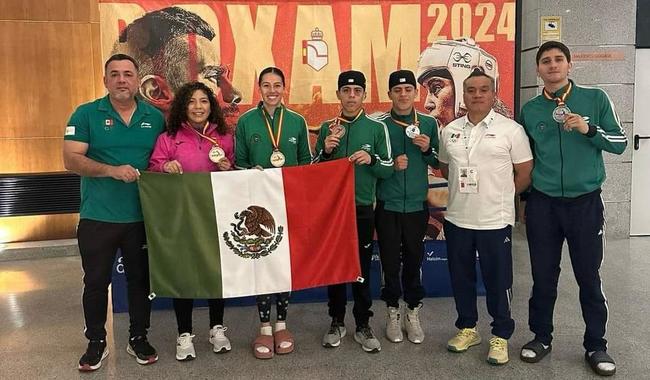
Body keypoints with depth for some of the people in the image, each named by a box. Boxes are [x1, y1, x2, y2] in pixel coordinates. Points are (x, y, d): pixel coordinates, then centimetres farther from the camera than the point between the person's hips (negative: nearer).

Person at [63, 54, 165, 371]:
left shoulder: (155, 117, 5)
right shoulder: (86, 114, -3)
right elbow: (71, 159, -11)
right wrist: (111, 170, -24)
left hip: (142, 217, 2)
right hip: (97, 217, -1)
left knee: (140, 279, 13)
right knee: (96, 282, 10)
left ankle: (138, 338, 30)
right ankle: (96, 342, 28)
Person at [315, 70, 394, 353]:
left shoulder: (377, 128, 0)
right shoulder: (327, 128, 6)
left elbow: (388, 169, -1)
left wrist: (371, 159, -21)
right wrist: (326, 151, -12)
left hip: (363, 209, -2)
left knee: (362, 268, 5)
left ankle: (363, 325, 19)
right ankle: (337, 322, 25)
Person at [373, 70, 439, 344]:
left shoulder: (428, 124, 4)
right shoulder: (378, 124, -1)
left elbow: (439, 163, 8)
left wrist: (427, 149, -11)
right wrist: (391, 165, -14)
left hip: (417, 204, 1)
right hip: (387, 205, -1)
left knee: (414, 260, 8)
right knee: (390, 261, 6)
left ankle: (413, 313, 23)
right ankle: (393, 313, 22)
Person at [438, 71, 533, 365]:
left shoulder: (511, 129, -5)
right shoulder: (450, 131, 7)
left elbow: (525, 173, -2)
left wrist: (500, 195, 2)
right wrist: (465, 189, 9)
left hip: (495, 220, -4)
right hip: (457, 218, 4)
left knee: (498, 280, 5)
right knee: (461, 277, 14)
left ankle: (500, 336, 22)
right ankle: (467, 328, 32)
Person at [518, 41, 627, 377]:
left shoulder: (595, 99, 1)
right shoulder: (529, 110, 5)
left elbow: (620, 143, 1)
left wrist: (588, 129, -16)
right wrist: (523, 198, 12)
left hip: (585, 202, -1)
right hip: (542, 204, 1)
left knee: (589, 277, 6)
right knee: (543, 276, 9)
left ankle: (596, 345, 22)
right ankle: (541, 337, 25)